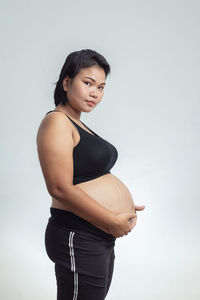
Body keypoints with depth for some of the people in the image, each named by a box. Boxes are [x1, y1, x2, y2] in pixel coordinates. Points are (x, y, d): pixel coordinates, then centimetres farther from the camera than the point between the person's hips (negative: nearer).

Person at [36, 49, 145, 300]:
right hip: (79, 240, -10)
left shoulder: (77, 124, 17)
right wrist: (115, 222, -18)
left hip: (102, 240, 10)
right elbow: (61, 189, -23)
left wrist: (123, 206, 5)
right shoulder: (56, 122, -13)